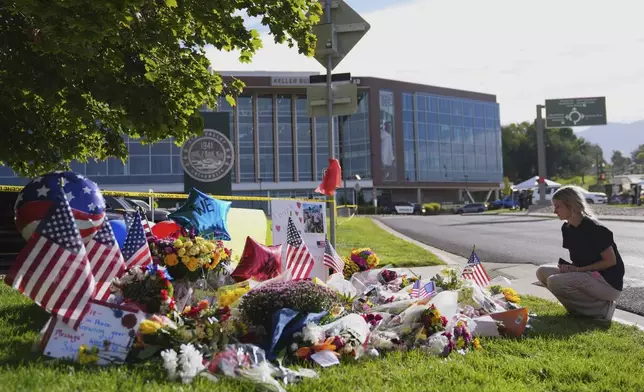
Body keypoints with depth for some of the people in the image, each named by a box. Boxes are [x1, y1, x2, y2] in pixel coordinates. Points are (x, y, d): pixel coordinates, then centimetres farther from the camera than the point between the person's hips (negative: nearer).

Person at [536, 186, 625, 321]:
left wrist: (578, 269, -18)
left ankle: (601, 308, -10)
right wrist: (567, 266, -9)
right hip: (587, 276, 9)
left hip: (609, 283, -8)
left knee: (555, 282, -25)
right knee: (543, 272, -2)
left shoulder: (594, 229, -20)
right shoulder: (567, 228, 5)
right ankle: (581, 305, 3)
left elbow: (611, 261, -16)